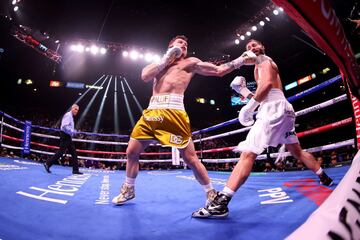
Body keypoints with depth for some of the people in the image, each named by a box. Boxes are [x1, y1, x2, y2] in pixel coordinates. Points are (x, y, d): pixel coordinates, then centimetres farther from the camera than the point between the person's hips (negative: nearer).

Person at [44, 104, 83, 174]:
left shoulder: (71, 117, 20)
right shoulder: (68, 115, -10)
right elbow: (64, 126, -22)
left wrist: (73, 132, 11)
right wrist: (73, 131, -19)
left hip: (68, 137, 10)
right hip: (65, 136, -10)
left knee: (74, 153, 6)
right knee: (61, 152, -10)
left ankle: (75, 170, 7)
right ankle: (47, 164, 2)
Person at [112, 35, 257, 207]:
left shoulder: (190, 62, 17)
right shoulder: (160, 63, 27)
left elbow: (219, 70, 13)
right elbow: (145, 76, 6)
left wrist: (240, 61, 6)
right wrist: (165, 59, 8)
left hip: (173, 112, -4)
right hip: (151, 111, 4)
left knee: (190, 157, -7)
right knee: (131, 152, 7)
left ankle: (211, 194, 9)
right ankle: (128, 189, 28)